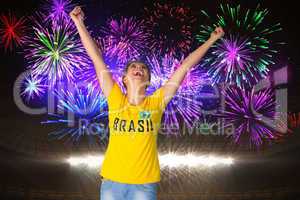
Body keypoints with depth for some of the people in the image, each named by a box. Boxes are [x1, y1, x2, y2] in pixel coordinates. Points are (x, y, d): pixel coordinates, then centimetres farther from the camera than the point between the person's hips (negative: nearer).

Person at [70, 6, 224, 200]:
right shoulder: (115, 100, 2)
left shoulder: (156, 102, 1)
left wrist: (212, 39, 11)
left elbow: (185, 66, 5)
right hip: (112, 181, 1)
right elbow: (97, 58, 1)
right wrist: (79, 23, 3)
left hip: (145, 184, 0)